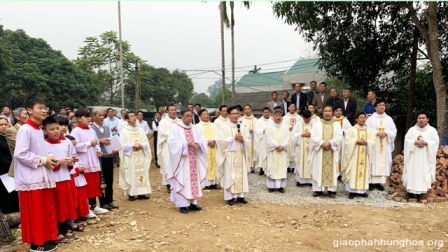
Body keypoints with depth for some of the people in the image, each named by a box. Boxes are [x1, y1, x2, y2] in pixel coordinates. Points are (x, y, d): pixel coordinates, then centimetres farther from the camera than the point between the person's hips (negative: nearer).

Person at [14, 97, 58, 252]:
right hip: (31, 178, -8)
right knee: (34, 212, 1)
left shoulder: (39, 130, 12)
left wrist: (48, 159, 4)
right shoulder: (25, 130, -14)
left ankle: (45, 238, 24)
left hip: (43, 176, 8)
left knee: (45, 210, 13)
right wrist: (43, 160, -15)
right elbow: (20, 154, -22)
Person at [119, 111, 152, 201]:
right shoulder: (124, 131, -3)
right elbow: (122, 145, -9)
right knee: (131, 174, -1)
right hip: (130, 157, -4)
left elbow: (146, 143, 7)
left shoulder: (140, 130, 10)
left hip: (141, 157, 4)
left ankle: (141, 193, 12)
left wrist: (141, 145, -13)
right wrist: (133, 145, -17)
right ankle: (131, 194, 7)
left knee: (142, 173, 4)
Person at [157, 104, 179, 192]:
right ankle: (168, 184, 3)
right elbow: (162, 133, -11)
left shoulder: (179, 121, 13)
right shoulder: (163, 121, 1)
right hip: (167, 147, -3)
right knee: (168, 165, -4)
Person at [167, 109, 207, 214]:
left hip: (193, 160, 6)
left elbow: (203, 140, 9)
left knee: (194, 180, 9)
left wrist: (198, 143, -14)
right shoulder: (175, 129, -5)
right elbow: (172, 142, -17)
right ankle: (182, 204, 4)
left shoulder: (194, 128, 11)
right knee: (182, 181, -3)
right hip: (182, 160, -6)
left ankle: (192, 203, 18)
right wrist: (187, 144, -22)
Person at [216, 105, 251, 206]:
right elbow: (221, 140, -12)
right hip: (230, 155, -4)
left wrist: (243, 139, -12)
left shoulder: (243, 127, 11)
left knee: (241, 175, 6)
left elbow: (249, 140, 9)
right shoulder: (225, 127, -2)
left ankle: (241, 196, 14)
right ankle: (230, 197, 5)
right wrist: (234, 138, -16)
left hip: (241, 154, 4)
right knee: (230, 175, -1)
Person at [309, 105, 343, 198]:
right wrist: (322, 143, -18)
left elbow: (339, 137, -3)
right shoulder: (317, 124, 7)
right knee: (318, 169, -1)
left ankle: (332, 190, 6)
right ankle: (318, 189, 5)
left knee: (332, 170, 1)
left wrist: (330, 143, -18)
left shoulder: (336, 125, 10)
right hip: (319, 151, 0)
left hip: (332, 151, 1)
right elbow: (313, 136, -4)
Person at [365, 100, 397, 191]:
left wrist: (386, 133, -13)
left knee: (384, 162, 2)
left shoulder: (389, 119, 10)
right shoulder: (370, 119, 1)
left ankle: (379, 182, 8)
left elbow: (394, 131, 5)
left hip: (385, 146, 3)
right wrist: (377, 133, -18)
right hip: (373, 145, -3)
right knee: (373, 162, -4)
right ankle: (371, 182, 0)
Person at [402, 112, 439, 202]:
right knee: (411, 173, 0)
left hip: (425, 157, -1)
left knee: (424, 173, -2)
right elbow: (407, 140, -1)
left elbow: (435, 142, -4)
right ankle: (410, 191, 6)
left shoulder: (432, 130, 5)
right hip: (413, 156, 1)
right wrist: (415, 142, -18)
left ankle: (421, 192, 2)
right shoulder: (412, 129, 8)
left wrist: (426, 143, -19)